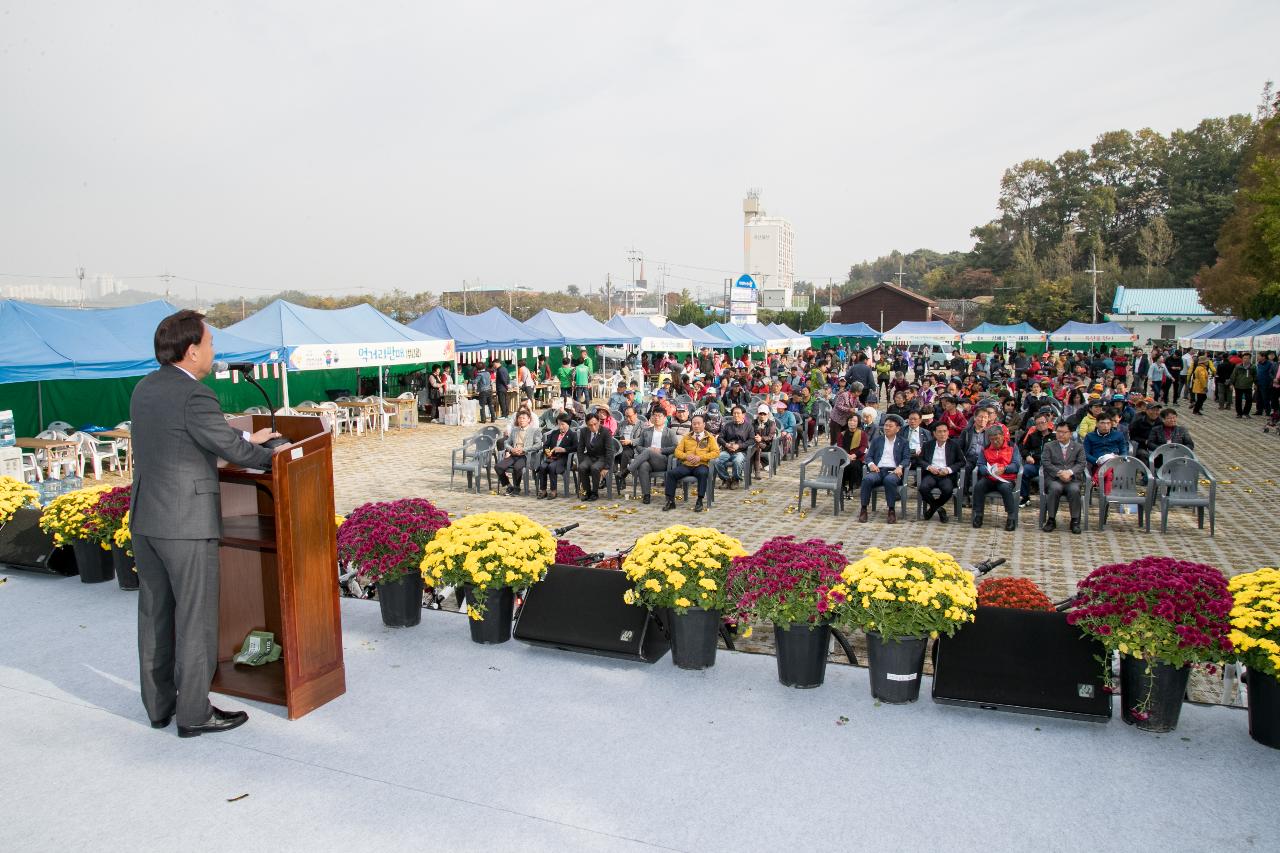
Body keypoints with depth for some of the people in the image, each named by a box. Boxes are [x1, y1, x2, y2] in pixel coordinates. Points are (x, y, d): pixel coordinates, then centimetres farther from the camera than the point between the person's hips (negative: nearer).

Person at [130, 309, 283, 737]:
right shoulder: (194, 396, -18)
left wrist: (246, 440, 17)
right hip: (186, 524, -8)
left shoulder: (145, 389, 8)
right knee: (195, 619, 2)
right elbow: (233, 450, -13)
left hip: (145, 519, 9)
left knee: (154, 614, 16)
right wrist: (275, 458, 4)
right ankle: (194, 714, 12)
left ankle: (158, 704, 28)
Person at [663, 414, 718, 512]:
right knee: (671, 473, -23)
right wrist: (686, 456, -8)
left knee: (703, 473, -38)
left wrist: (700, 457, -11)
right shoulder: (686, 437, 21)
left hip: (701, 465, -3)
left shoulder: (710, 437, 13)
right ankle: (670, 501, -16)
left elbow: (716, 452, 1)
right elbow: (677, 451, 15)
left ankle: (700, 501, -29)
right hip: (686, 465, 3)